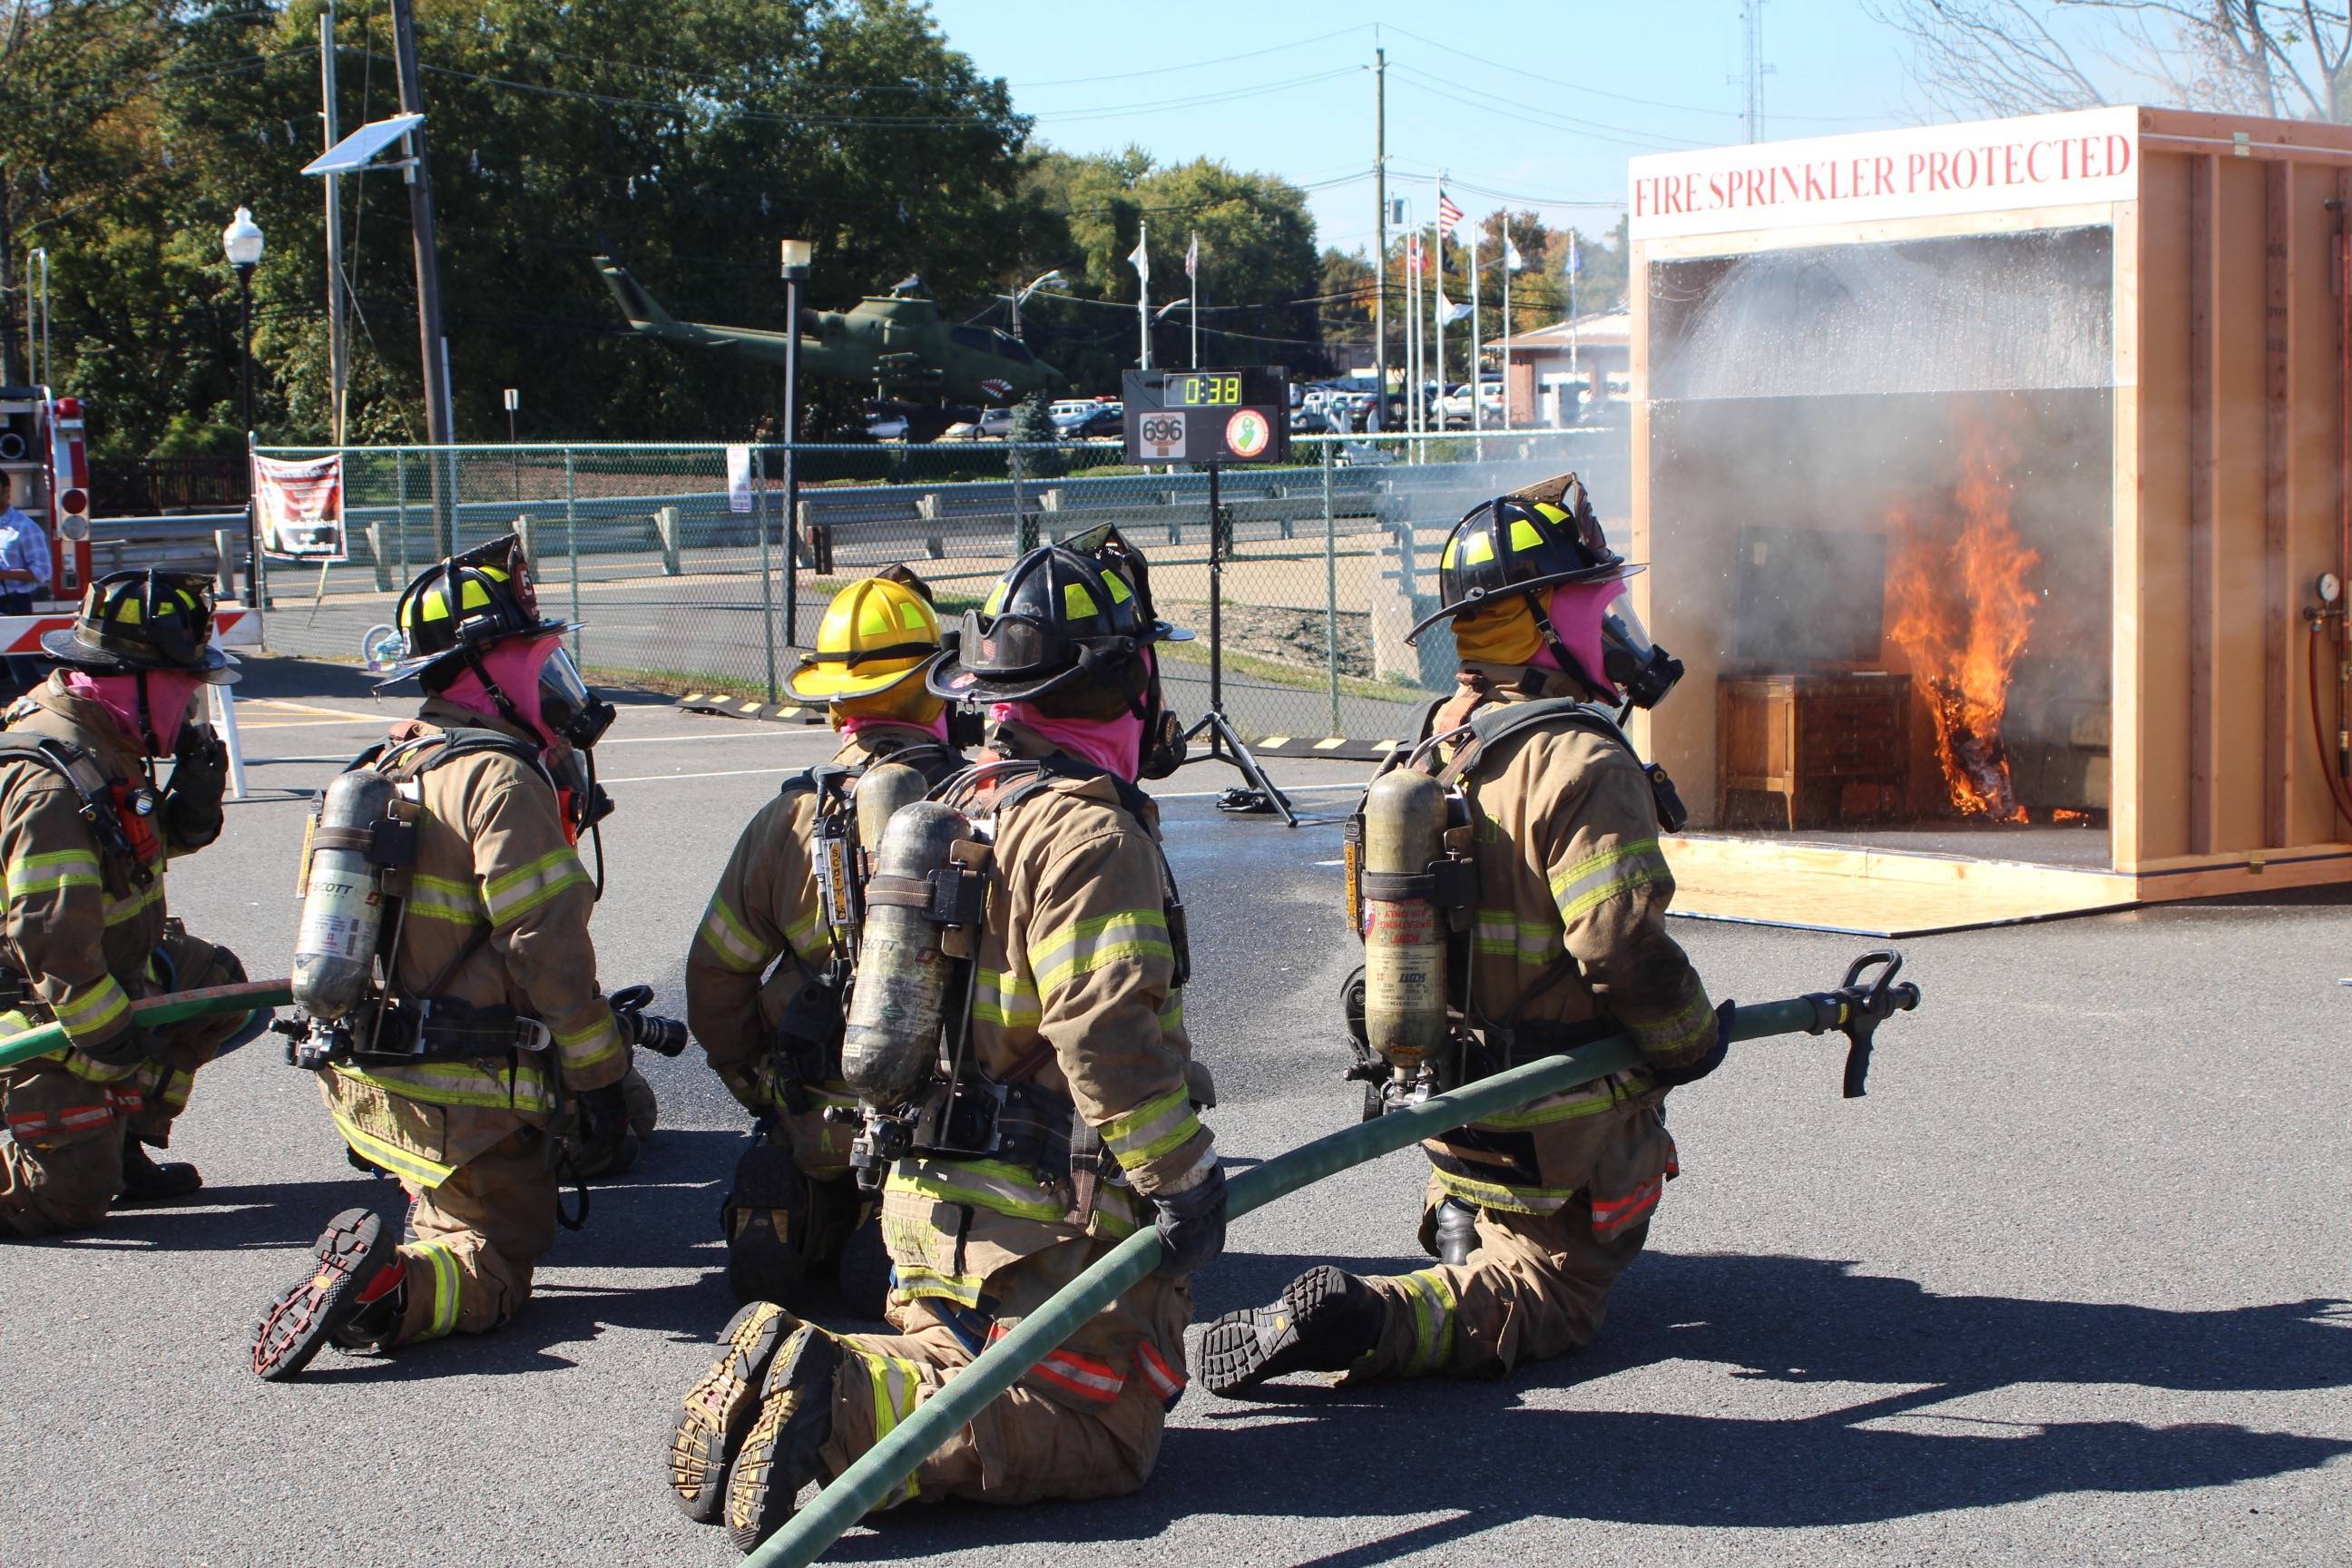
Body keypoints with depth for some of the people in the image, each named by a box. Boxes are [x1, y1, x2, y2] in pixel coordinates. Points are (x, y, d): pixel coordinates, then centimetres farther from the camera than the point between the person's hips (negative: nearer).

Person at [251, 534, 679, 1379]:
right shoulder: (501, 780, -16)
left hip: (364, 1077, 8)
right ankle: (393, 1285, -26)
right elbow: (548, 950, -18)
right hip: (460, 1094, -8)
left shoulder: (391, 765, 13)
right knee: (495, 1272, 1)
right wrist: (599, 1081, -9)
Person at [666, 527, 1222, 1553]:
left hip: (928, 1197, 9)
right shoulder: (1085, 827, -15)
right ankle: (849, 1406, -24)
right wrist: (1186, 1182, -16)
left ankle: (790, 1373, -9)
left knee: (953, 1379, 17)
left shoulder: (953, 807, 14)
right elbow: (1106, 1034, -25)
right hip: (1049, 1218, -8)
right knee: (1101, 1439, -5)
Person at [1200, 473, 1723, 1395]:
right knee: (1548, 1302, 1)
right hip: (1558, 1132, -8)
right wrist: (1692, 1040, -13)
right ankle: (1367, 1320, -20)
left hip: (1446, 1099, 8)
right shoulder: (1582, 766, -24)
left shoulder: (1432, 753, 4)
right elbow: (1623, 946, -30)